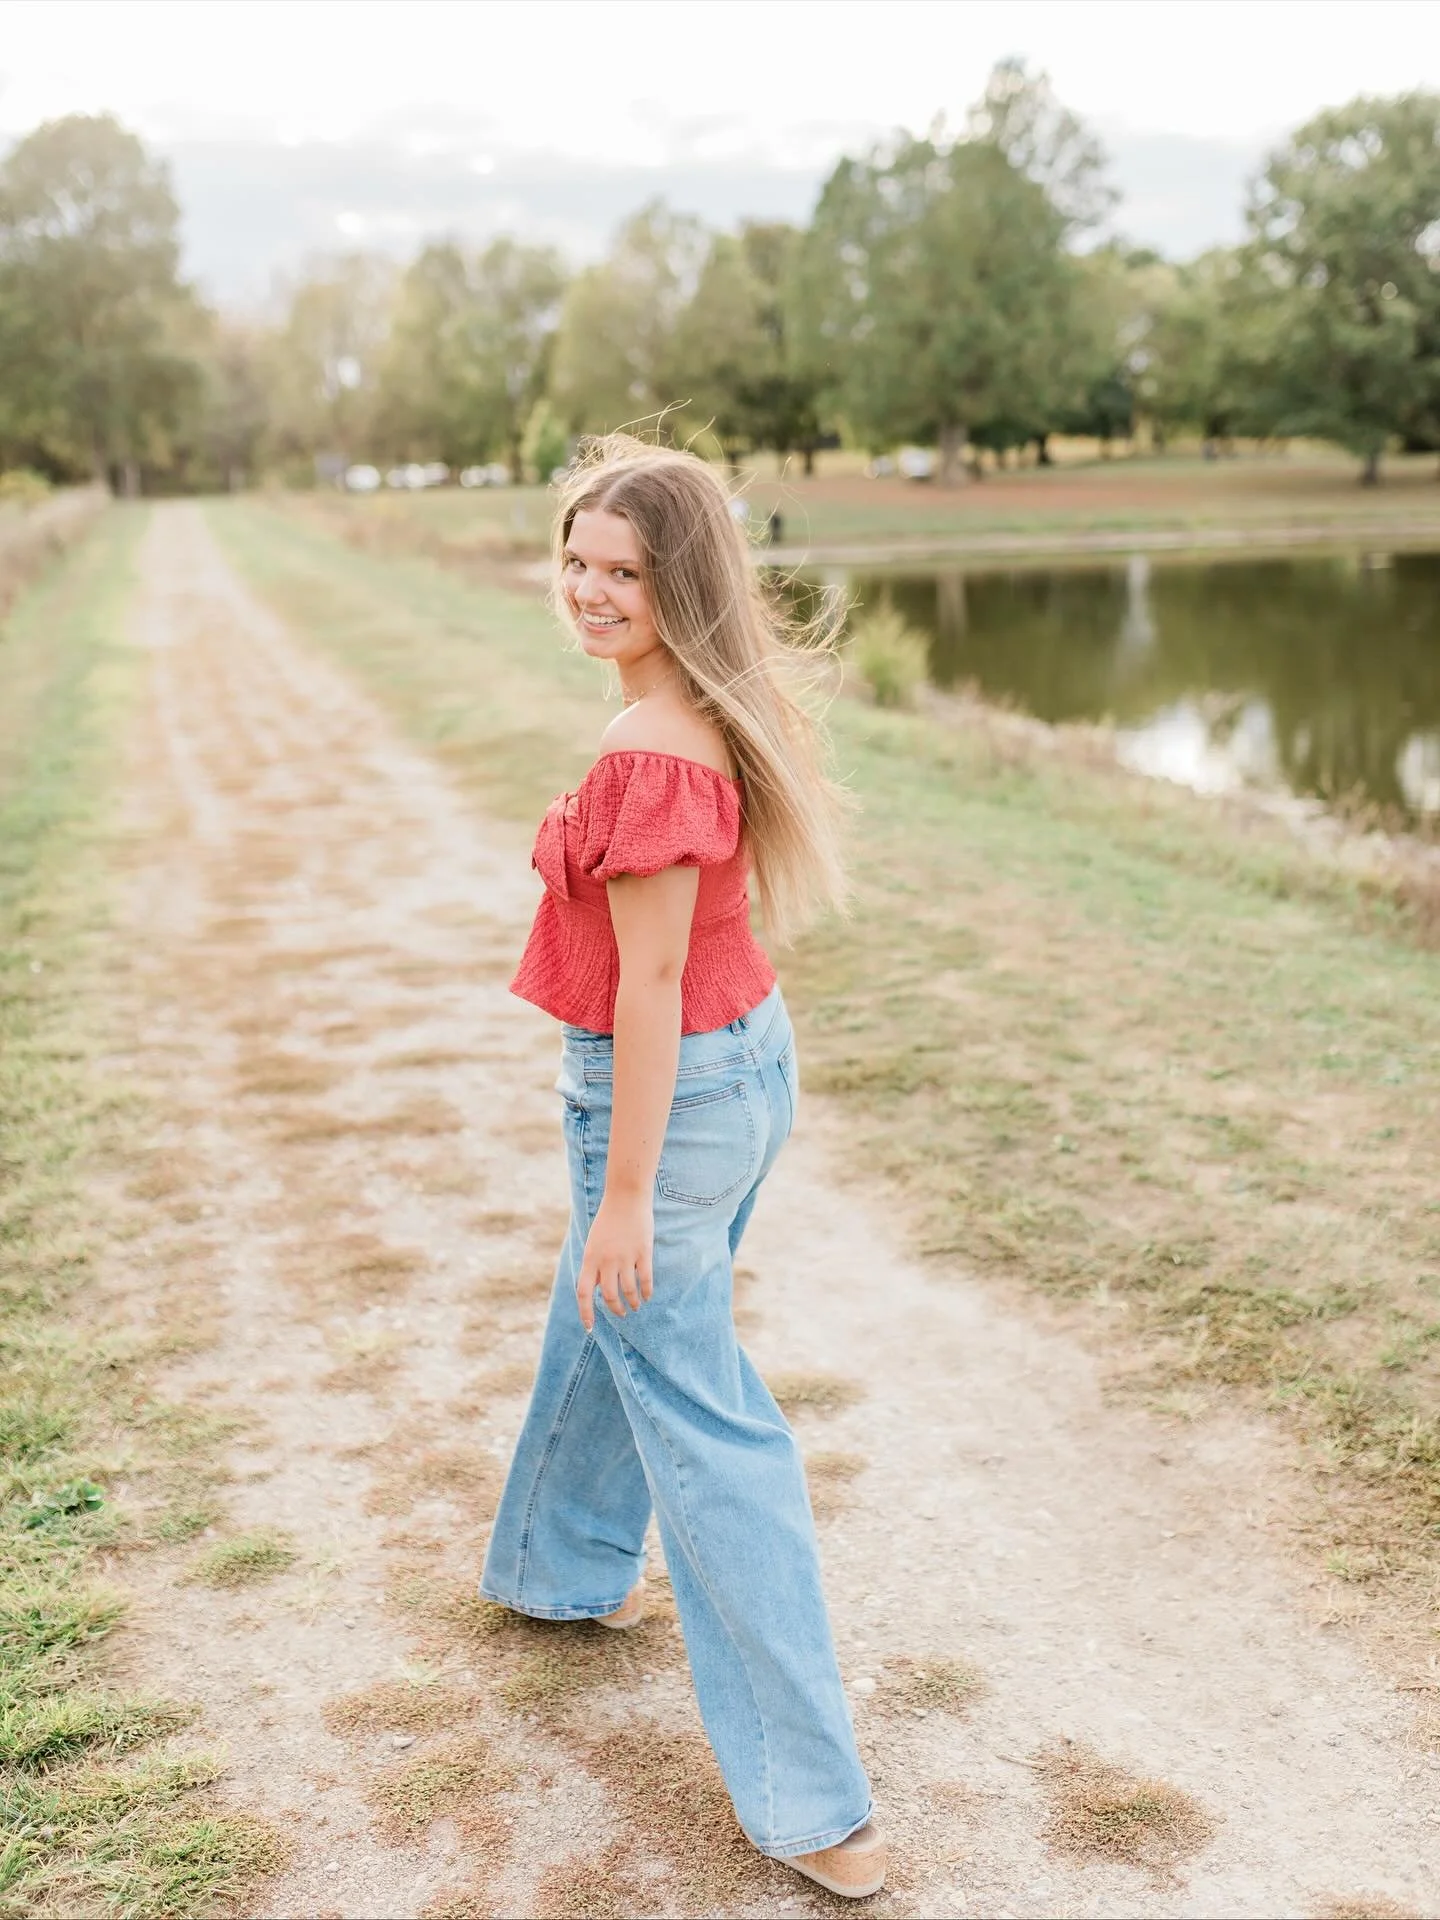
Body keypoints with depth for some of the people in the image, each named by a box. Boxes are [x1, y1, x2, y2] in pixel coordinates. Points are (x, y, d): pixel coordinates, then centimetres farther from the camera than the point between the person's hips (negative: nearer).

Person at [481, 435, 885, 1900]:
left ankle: (818, 1810, 9)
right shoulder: (724, 715, 3)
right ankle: (569, 1569, 55)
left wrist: (626, 1195, -18)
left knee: (703, 1425, -1)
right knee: (604, 1329, 30)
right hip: (748, 1060, 9)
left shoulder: (649, 758, -26)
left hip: (668, 1095, -9)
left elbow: (649, 979, -24)